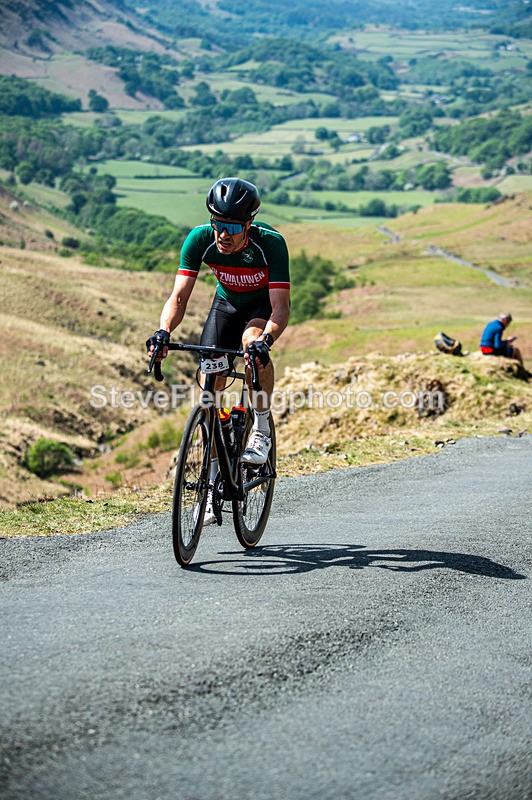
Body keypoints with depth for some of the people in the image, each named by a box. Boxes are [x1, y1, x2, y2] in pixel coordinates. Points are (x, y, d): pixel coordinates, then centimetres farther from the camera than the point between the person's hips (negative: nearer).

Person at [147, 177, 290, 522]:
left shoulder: (271, 243, -34)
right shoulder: (200, 239, -27)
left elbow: (281, 305, -39)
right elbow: (180, 296, -29)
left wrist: (265, 341, -58)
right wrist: (164, 331, -48)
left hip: (265, 303, -3)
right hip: (227, 303, 3)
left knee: (253, 341, -37)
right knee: (210, 386, -9)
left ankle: (262, 430, -18)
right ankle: (214, 480, 3)